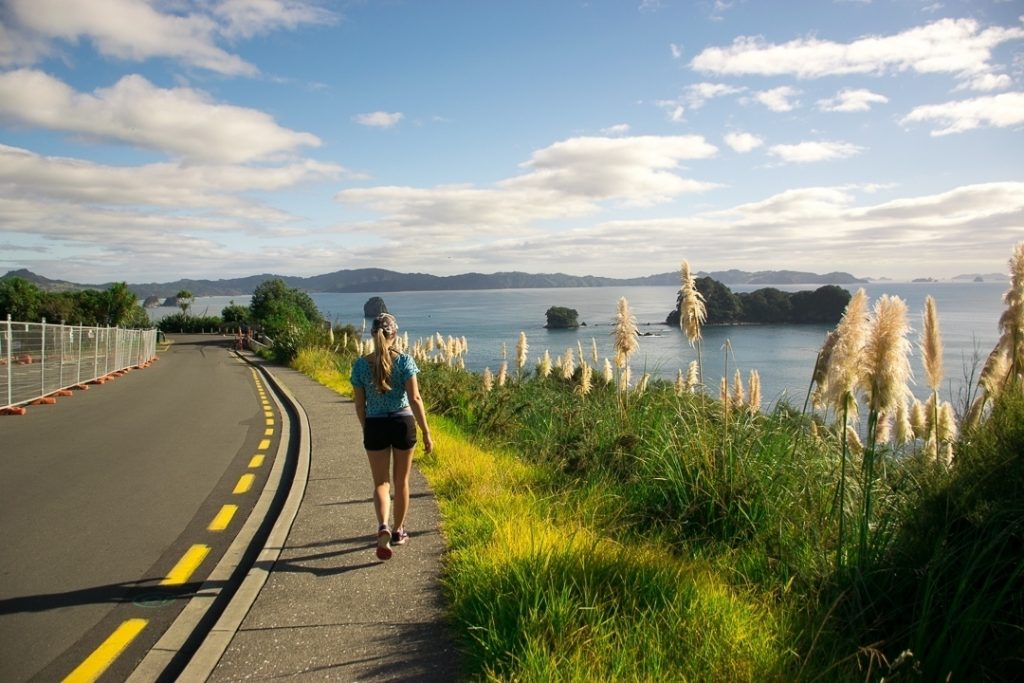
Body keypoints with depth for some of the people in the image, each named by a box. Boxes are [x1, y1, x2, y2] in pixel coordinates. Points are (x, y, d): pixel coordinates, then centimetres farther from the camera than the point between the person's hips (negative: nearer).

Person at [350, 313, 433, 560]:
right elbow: (414, 398, -12)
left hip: (375, 426, 1)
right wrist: (426, 433, -6)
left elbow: (359, 404, 2)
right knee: (402, 481, 16)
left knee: (380, 483, 8)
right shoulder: (404, 360, -9)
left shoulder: (361, 364, -3)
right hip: (403, 422, 0)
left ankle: (383, 526, -16)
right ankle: (398, 531, 29)